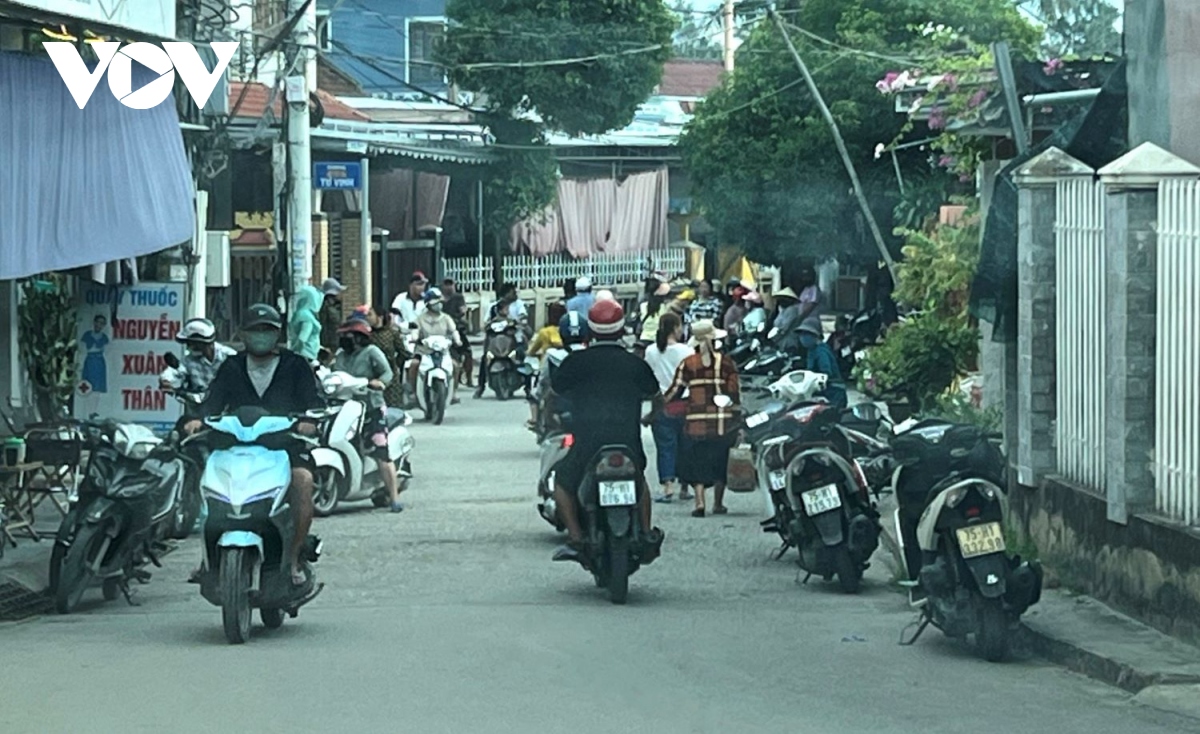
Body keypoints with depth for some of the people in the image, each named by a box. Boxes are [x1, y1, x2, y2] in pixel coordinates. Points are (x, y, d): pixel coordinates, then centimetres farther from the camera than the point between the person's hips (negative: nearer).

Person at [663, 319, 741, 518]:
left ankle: (699, 501, -14)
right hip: (722, 422, 0)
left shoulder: (687, 364, 0)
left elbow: (675, 391, 3)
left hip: (695, 422, 0)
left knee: (696, 462, 3)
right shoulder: (726, 363, 0)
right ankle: (718, 503, 18)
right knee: (720, 462, 12)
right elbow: (733, 393, 0)